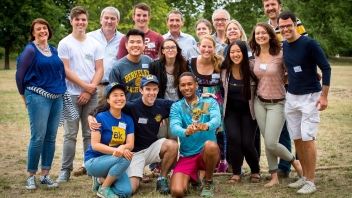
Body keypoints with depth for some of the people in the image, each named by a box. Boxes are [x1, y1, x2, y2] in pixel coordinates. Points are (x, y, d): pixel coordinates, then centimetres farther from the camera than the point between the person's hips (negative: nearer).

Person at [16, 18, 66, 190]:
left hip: (57, 98, 6)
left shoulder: (54, 50, 13)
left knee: (51, 137, 7)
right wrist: (25, 97, 6)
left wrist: (60, 90, 11)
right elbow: (20, 75, -2)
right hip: (38, 98, -6)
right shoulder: (30, 50, -5)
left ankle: (45, 175, 16)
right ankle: (31, 176, 7)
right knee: (38, 137, -6)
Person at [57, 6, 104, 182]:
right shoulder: (65, 43, 0)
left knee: (90, 133, 7)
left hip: (91, 95, 3)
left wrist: (89, 91, -7)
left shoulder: (95, 44, 9)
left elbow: (99, 69, 4)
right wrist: (85, 86, -9)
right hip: (71, 95, -2)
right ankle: (66, 169, 6)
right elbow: (65, 70, -6)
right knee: (70, 134, -1)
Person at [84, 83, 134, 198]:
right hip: (94, 161, -5)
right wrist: (116, 151, -32)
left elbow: (130, 144, -6)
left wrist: (122, 148, -30)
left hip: (114, 161, 5)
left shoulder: (128, 119, 0)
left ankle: (101, 180, 13)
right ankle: (103, 188, -9)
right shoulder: (101, 117, -15)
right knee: (124, 159, -32)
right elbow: (95, 145, -19)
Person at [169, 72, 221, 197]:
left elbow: (216, 119, -20)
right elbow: (174, 128, -17)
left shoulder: (210, 102, 1)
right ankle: (191, 177, 19)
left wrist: (206, 126, -45)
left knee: (210, 145, -37)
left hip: (207, 154, -1)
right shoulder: (176, 107, 3)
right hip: (187, 156, 1)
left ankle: (209, 182, -7)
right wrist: (186, 131, -41)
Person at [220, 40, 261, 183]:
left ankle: (255, 171, 19)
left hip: (248, 111, -1)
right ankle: (236, 173, 0)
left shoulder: (252, 71, -15)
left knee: (247, 143, -8)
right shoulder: (224, 70, -8)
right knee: (233, 138, -17)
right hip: (231, 111, 2)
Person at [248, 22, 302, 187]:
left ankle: (294, 161, 21)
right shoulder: (255, 56, 3)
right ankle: (274, 177, 18)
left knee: (271, 144, -8)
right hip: (259, 102, 5)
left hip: (277, 104, -5)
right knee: (267, 142, 6)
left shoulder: (280, 55, -12)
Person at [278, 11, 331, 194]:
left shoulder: (309, 44, -14)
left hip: (310, 97, -6)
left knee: (307, 139, -7)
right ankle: (304, 177, 21)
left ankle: (310, 182, 2)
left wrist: (324, 95, -16)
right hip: (291, 97, 6)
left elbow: (326, 68, -13)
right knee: (297, 139, 9)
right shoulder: (283, 46, 3)